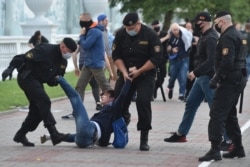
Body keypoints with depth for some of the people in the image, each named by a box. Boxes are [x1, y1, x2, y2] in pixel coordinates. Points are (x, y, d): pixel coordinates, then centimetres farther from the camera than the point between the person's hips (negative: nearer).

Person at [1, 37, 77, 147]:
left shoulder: (63, 61, 6)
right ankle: (54, 134, -28)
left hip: (37, 82, 10)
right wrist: (11, 68, -36)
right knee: (44, 101, -22)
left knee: (37, 110, 6)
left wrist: (53, 81, -12)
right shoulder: (45, 50, -21)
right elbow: (23, 57, -25)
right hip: (27, 77, -10)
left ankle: (20, 135, 19)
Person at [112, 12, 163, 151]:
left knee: (143, 103, -17)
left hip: (145, 75, -4)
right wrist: (124, 72, -14)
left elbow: (156, 58, -16)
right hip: (126, 75, 4)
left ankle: (144, 139, -10)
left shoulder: (150, 35, -15)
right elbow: (116, 55, 1)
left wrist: (139, 71, -19)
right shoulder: (121, 35, -3)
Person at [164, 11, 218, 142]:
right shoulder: (205, 36, 14)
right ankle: (181, 134, 25)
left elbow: (211, 61, -26)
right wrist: (196, 72, 10)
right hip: (202, 77, 10)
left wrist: (196, 72, -24)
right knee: (190, 104, 15)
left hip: (208, 78, -10)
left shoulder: (211, 38, -18)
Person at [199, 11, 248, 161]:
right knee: (230, 114, 18)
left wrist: (216, 78, -21)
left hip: (230, 80, -10)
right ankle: (238, 148, 20)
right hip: (240, 78, 10)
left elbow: (227, 62, -25)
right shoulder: (239, 35, 16)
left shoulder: (227, 37, -15)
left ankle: (215, 150, -13)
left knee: (217, 114, -10)